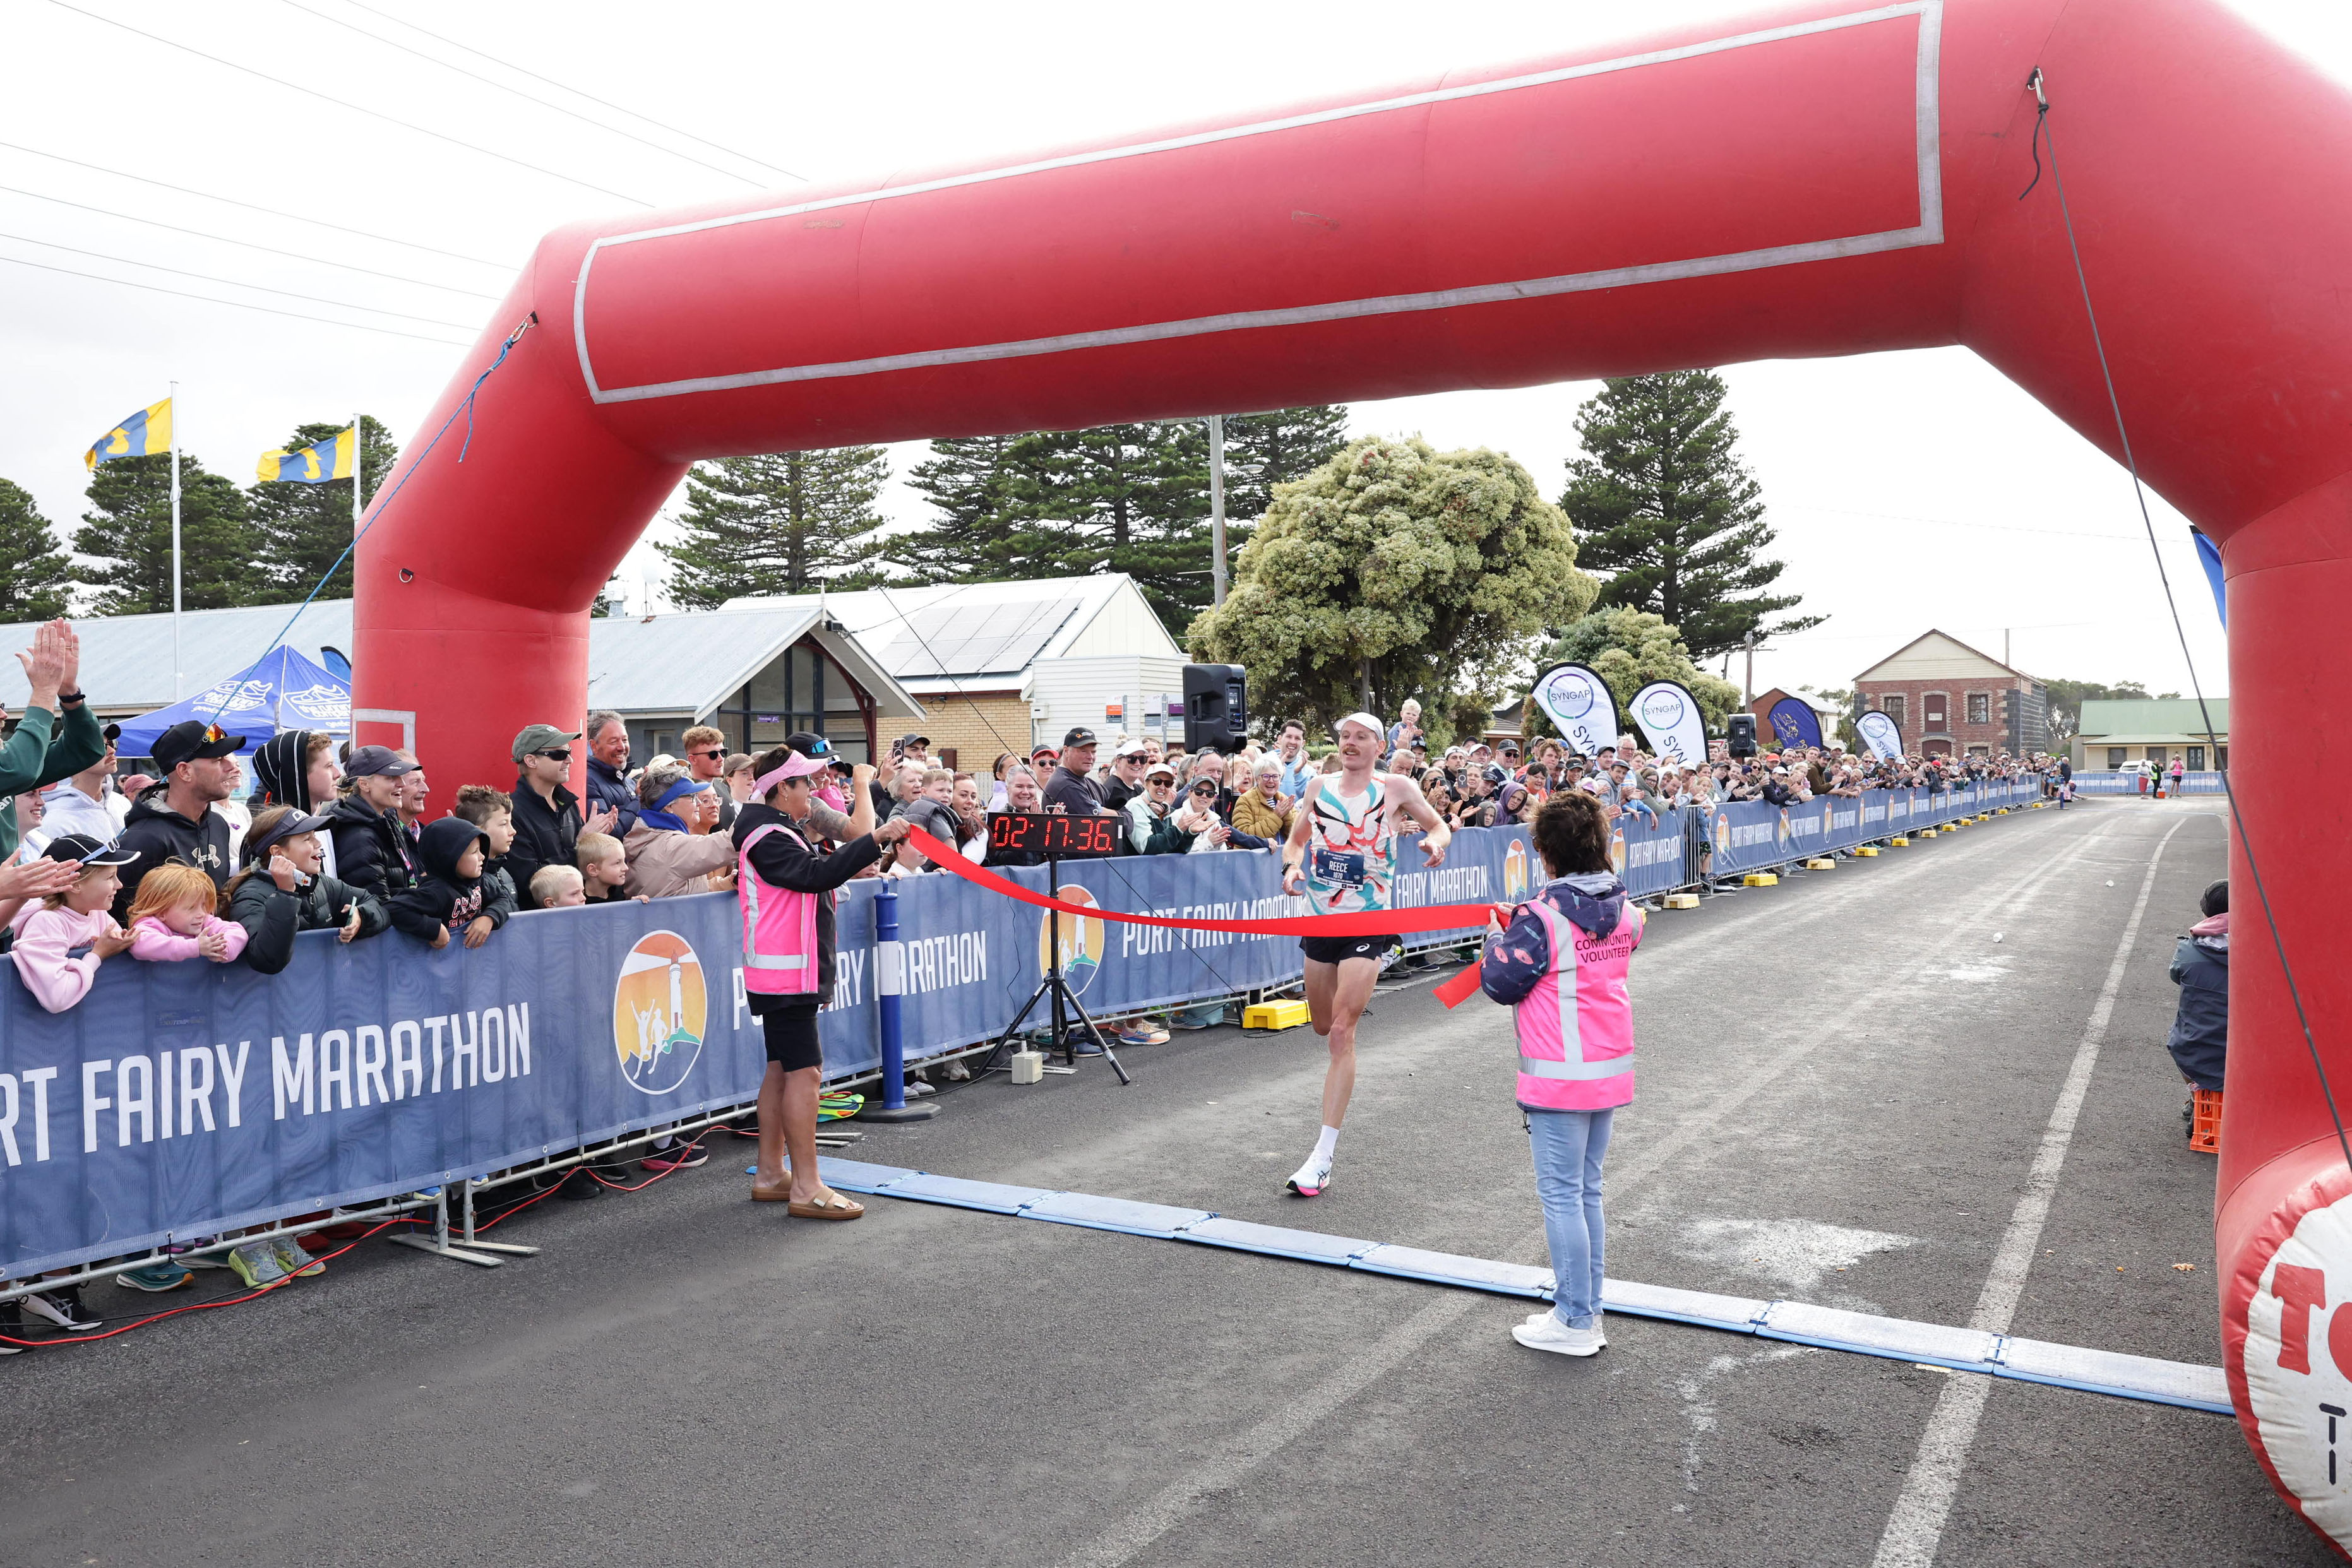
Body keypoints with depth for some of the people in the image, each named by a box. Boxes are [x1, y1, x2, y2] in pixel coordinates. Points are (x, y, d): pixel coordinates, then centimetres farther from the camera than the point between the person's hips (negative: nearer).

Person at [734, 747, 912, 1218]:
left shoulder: (778, 832, 19)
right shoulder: (768, 837, -15)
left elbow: (807, 880, 22)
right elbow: (816, 874, -28)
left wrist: (846, 866, 8)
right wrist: (875, 839, -32)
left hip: (793, 972, 11)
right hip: (784, 973, -11)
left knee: (782, 1069, 14)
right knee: (804, 1070, -12)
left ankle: (770, 1175, 21)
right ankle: (806, 1188, -10)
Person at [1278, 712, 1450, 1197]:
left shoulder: (1396, 788, -2)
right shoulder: (1319, 787, 7)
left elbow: (1438, 825, 11)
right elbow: (1295, 840, 15)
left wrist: (1435, 841, -12)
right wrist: (1292, 866, -6)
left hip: (1368, 923, -5)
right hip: (1321, 919, 5)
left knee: (1341, 1034, -13)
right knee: (1322, 1026, 16)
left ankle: (1323, 1156, -10)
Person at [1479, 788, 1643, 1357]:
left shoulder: (1542, 917, -19)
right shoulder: (1623, 910, 3)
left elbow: (1502, 983, -12)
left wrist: (1495, 937, 8)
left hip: (1560, 1077, -7)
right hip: (1611, 1069, 7)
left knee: (1561, 1194, 1)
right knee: (1586, 1191, 17)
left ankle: (1575, 1323, 7)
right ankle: (1587, 1309, 24)